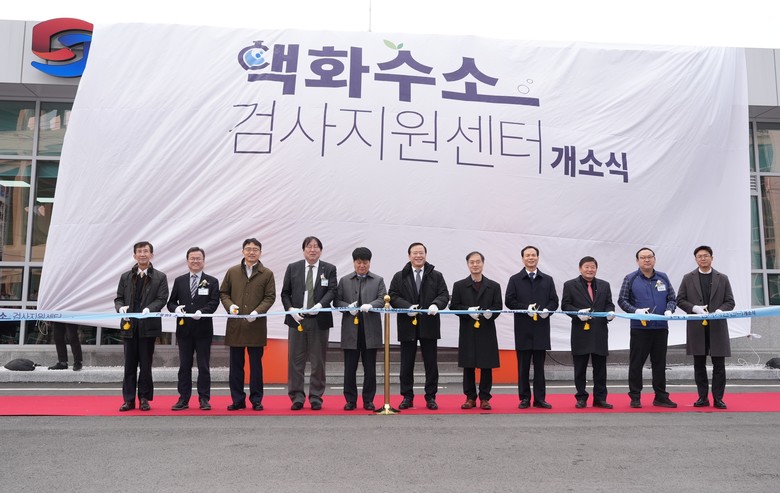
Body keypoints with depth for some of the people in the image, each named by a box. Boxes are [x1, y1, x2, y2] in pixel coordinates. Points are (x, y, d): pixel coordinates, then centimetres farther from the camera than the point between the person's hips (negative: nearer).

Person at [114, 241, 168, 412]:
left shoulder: (160, 277, 4)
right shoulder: (126, 277, 13)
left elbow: (161, 299, -5)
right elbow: (118, 298, 10)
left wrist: (149, 308, -23)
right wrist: (121, 307, -12)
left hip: (148, 326, -2)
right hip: (129, 326, 2)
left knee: (145, 364, 4)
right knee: (129, 365, 6)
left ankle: (144, 399, 14)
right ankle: (129, 399, 13)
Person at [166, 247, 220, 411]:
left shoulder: (212, 281, 3)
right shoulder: (179, 281, 10)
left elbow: (214, 302, -7)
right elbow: (171, 302, 10)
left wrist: (202, 312, -24)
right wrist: (176, 308, -13)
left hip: (203, 329, -2)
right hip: (184, 329, 2)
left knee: (203, 366, 4)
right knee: (184, 366, 8)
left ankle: (204, 399, 12)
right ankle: (183, 399, 16)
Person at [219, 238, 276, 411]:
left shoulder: (267, 274, 2)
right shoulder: (232, 272, 7)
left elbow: (270, 297, -1)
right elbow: (223, 293, 12)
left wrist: (257, 312, -15)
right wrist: (230, 305, -8)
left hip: (256, 325, -2)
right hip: (235, 325, 2)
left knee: (256, 364, 5)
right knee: (235, 365, 8)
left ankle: (256, 400, 14)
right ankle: (237, 400, 17)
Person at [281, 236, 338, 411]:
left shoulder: (329, 269, 5)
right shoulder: (292, 268, 9)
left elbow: (332, 291, -5)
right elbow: (285, 293, 9)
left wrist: (320, 305, -22)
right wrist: (290, 309, -8)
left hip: (320, 320, -1)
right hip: (297, 319, 1)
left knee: (318, 361, 5)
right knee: (296, 360, 4)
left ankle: (316, 398, 16)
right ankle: (297, 397, 13)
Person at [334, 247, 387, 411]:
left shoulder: (378, 280, 9)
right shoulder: (344, 281, 11)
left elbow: (383, 299, -2)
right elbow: (337, 301, 7)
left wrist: (371, 305, -21)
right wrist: (348, 307, -12)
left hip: (370, 330, 0)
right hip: (350, 330, 0)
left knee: (370, 368, 6)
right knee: (350, 368, 5)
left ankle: (368, 400, 16)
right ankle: (350, 400, 16)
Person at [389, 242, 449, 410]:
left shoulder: (436, 276, 8)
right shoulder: (399, 277, 7)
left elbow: (444, 295, 1)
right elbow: (393, 297, 1)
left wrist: (436, 304, -20)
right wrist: (407, 306, -16)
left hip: (429, 325, 0)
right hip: (407, 325, 0)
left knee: (431, 363, 5)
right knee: (406, 364, 6)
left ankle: (431, 397, 15)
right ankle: (407, 397, 16)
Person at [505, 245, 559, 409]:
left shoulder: (548, 280, 12)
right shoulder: (515, 279, 5)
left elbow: (554, 301, 7)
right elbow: (509, 301, -1)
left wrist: (547, 310, -14)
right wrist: (526, 308, -16)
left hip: (541, 328, 1)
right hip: (523, 329, -1)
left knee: (539, 366, 7)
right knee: (523, 366, 4)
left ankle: (540, 398, 14)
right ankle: (524, 398, 13)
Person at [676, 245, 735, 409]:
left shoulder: (722, 279, 8)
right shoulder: (688, 278, 7)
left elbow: (730, 302, 6)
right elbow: (680, 300, 5)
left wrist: (720, 310, -14)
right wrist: (694, 308, -12)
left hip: (717, 327, 0)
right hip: (697, 327, 0)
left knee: (719, 365, 2)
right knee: (699, 365, 6)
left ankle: (718, 398, 11)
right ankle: (703, 398, 15)